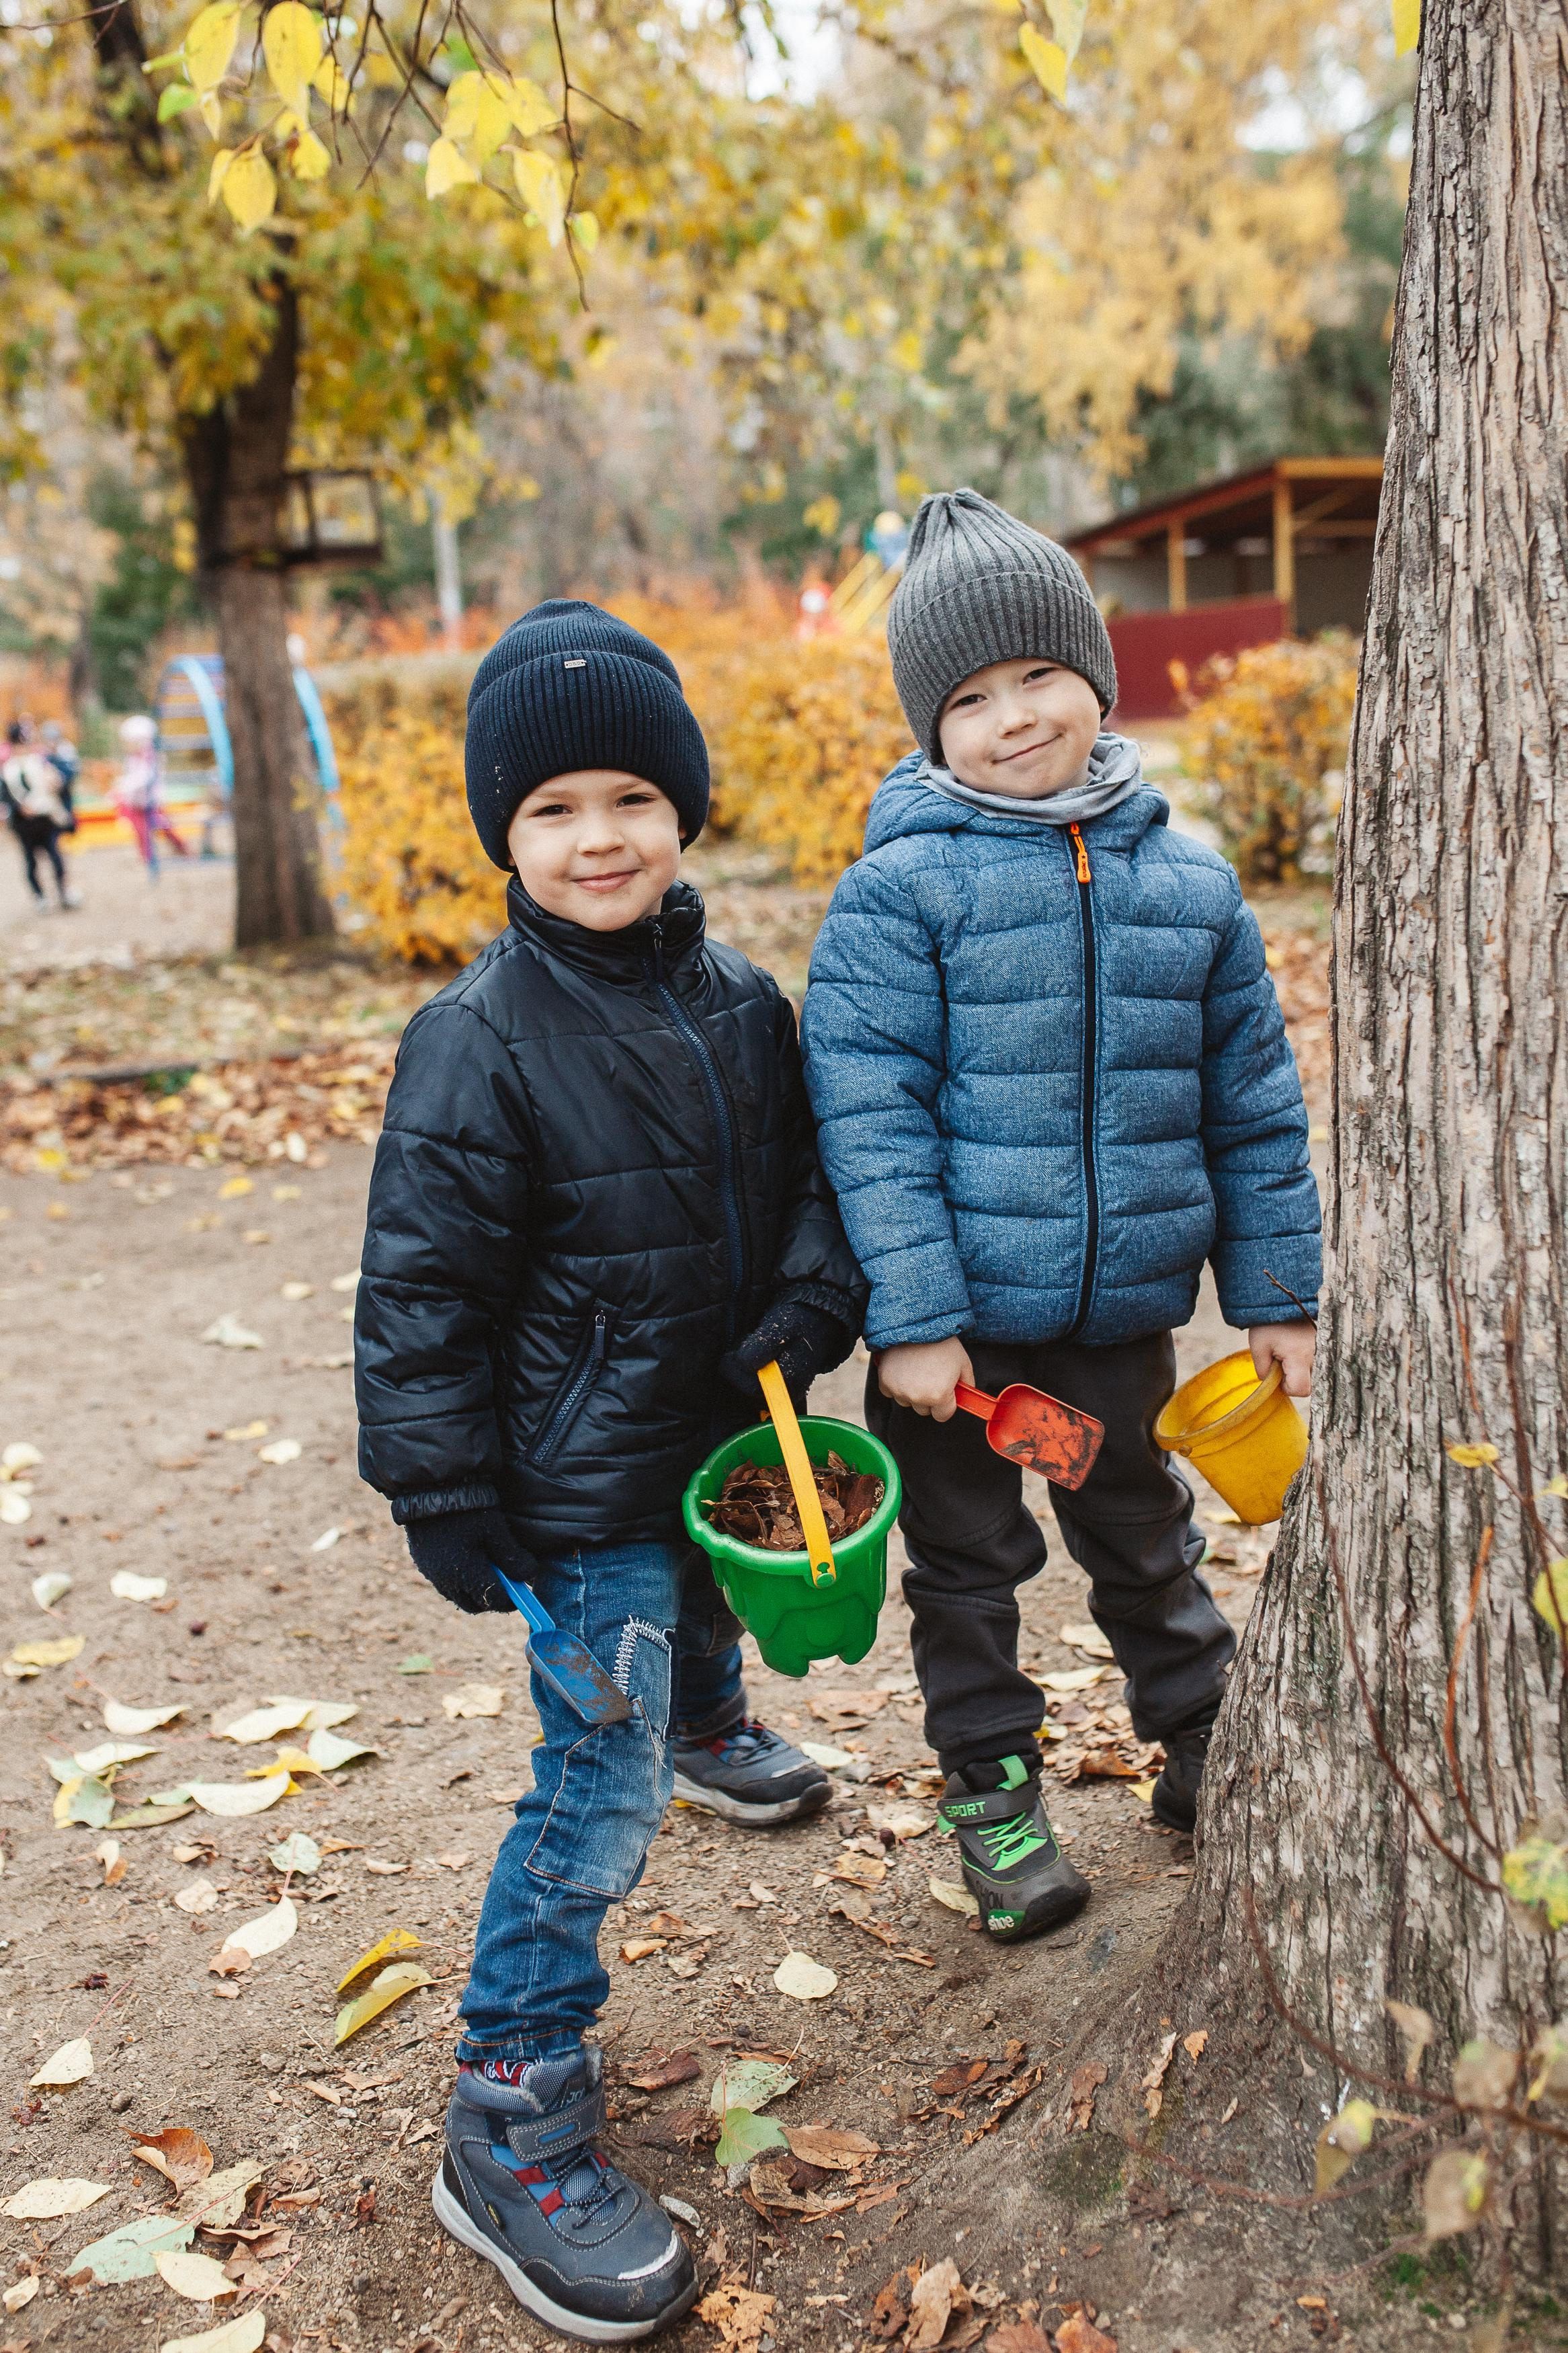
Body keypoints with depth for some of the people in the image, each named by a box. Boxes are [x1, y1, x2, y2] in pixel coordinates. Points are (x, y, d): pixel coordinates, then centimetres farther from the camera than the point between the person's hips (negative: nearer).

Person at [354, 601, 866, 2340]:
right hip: (582, 1475, -6)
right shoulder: (480, 1039, -19)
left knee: (705, 1610, 34)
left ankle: (711, 1725, 70)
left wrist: (810, 1308, -9)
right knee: (603, 1785, -7)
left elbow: (812, 1171, 10)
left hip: (725, 1426, 7)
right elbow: (419, 1285, -16)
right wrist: (446, 1497, -15)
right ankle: (510, 2124, 6)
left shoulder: (738, 1004, 0)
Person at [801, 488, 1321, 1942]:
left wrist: (1275, 1296, 8)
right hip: (955, 1314, -3)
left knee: (1143, 1536, 23)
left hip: (1125, 1310, 3)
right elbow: (869, 1114, -14)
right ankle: (989, 1784, 35)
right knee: (968, 1557, 14)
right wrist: (912, 1317, -18)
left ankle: (1203, 1742, 44)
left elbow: (1252, 1105, 7)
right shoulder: (900, 888, -12)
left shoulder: (1188, 882, 0)